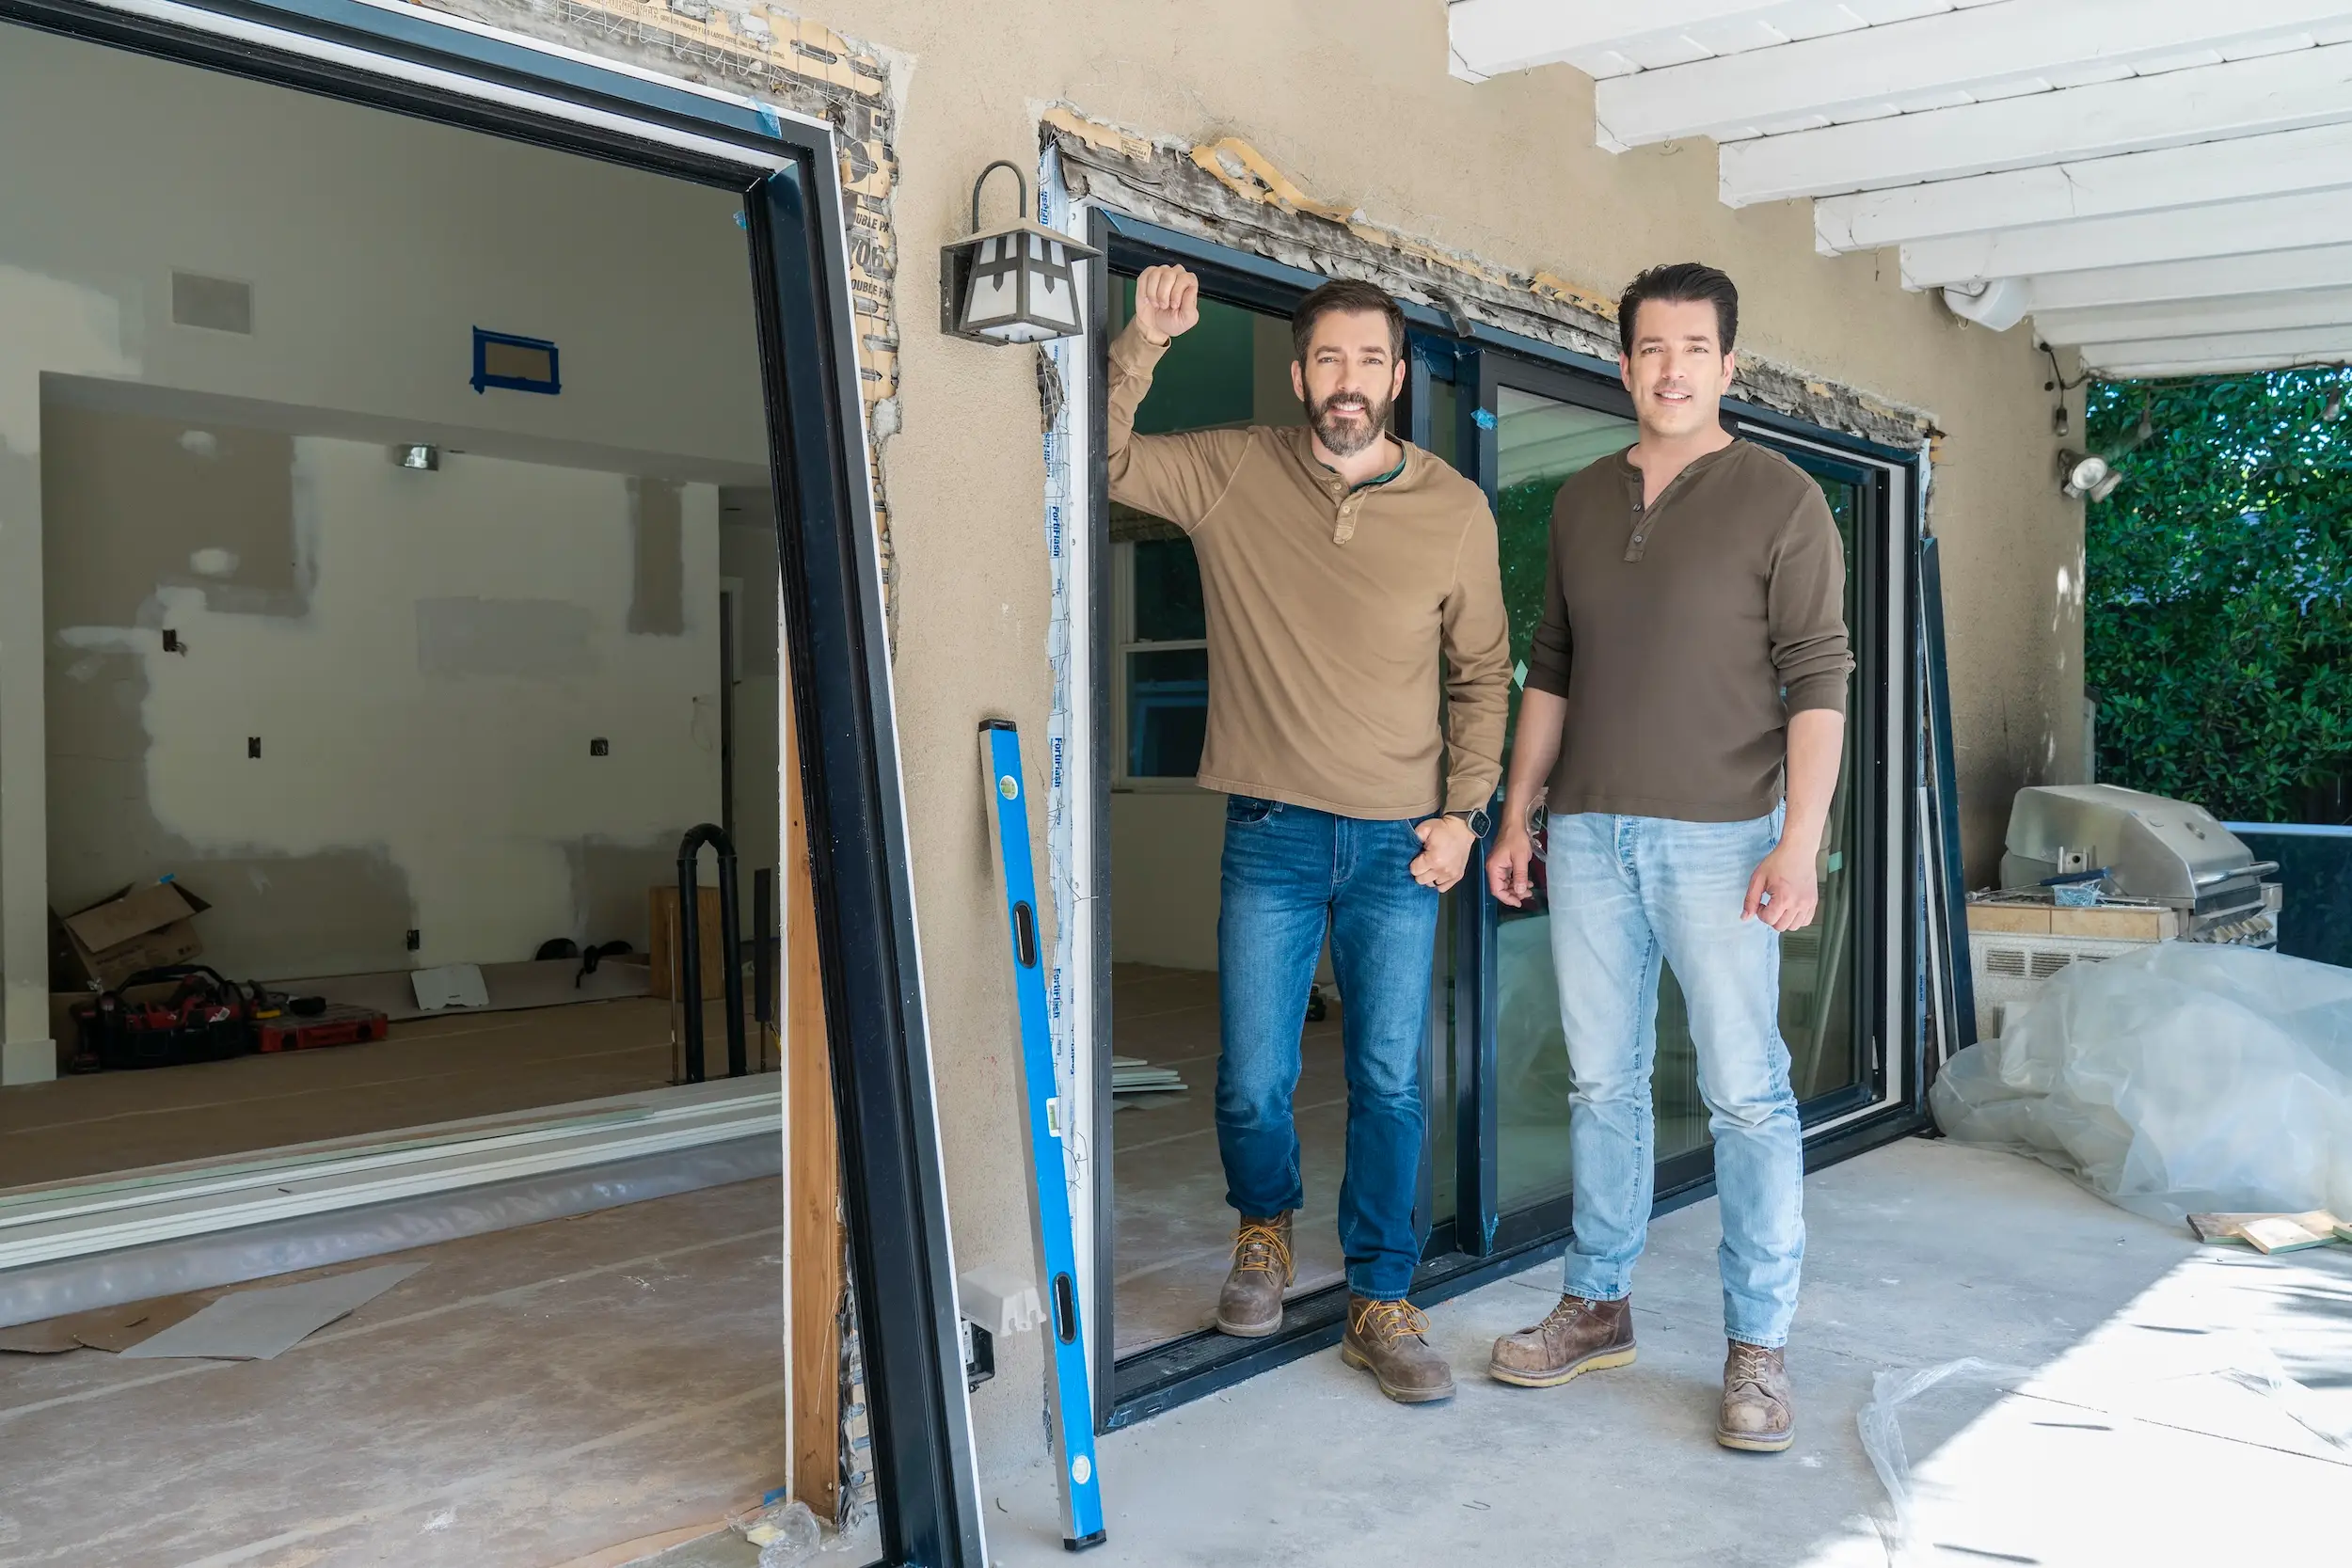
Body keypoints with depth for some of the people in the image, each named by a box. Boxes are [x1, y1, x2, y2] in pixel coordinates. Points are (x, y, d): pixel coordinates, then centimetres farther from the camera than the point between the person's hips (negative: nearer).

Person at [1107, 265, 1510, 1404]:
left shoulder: (1456, 510, 0)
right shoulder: (1230, 474, -1)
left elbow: (1482, 675, 8)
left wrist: (1463, 811, 2)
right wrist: (1142, 345, -16)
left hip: (1399, 843, 0)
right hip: (1270, 837, 0)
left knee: (1390, 1086, 4)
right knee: (1253, 1082, 5)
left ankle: (1380, 1304, 21)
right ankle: (1263, 1232, 36)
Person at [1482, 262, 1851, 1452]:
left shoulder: (1780, 501, -2)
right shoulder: (1581, 502, 12)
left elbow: (1818, 682, -7)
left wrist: (1799, 843, -15)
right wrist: (1516, 814, 12)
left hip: (1717, 835, -4)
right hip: (1587, 833, 5)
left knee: (1746, 1092, -1)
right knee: (1602, 1081, 12)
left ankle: (1758, 1346, 10)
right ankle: (1597, 1306, 25)